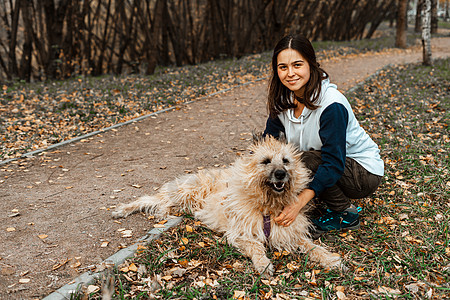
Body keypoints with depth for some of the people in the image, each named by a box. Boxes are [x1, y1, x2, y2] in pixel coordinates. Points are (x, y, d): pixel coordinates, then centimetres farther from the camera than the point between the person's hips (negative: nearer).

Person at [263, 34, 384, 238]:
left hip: (365, 173, -6)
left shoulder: (332, 105, -29)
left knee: (302, 161, -30)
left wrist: (299, 203, -40)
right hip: (321, 163, 6)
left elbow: (334, 163, -32)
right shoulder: (282, 100, -8)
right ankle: (325, 198, 6)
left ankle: (346, 214, -8)